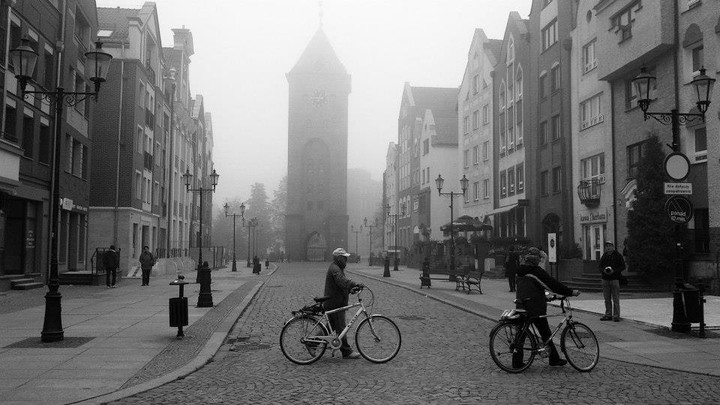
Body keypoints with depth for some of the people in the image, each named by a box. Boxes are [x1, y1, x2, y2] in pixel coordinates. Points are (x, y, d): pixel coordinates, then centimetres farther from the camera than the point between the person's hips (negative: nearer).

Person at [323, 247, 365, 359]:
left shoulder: (338, 268, 19)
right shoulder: (334, 269, -17)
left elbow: (344, 282, 20)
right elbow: (342, 281, -35)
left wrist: (353, 288, 5)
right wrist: (356, 284, -46)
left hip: (335, 303, 11)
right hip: (335, 304, -11)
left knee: (331, 326, 17)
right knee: (341, 328, -5)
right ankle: (347, 352, 0)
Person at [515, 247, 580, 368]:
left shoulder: (520, 272, 12)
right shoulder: (536, 271, -12)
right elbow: (553, 284, -12)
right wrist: (571, 291, -7)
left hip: (521, 307, 7)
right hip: (535, 308, -7)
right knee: (546, 334, 6)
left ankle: (517, 361, 7)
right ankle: (554, 360, 14)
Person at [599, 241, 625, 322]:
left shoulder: (618, 255, 0)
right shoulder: (604, 256, 12)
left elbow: (623, 266, -3)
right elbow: (599, 265, 12)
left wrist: (614, 271, -16)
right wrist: (603, 270, -9)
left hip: (615, 279, -4)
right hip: (605, 279, 4)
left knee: (615, 299, -4)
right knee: (607, 299, 9)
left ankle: (616, 316, 0)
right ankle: (608, 315, 17)